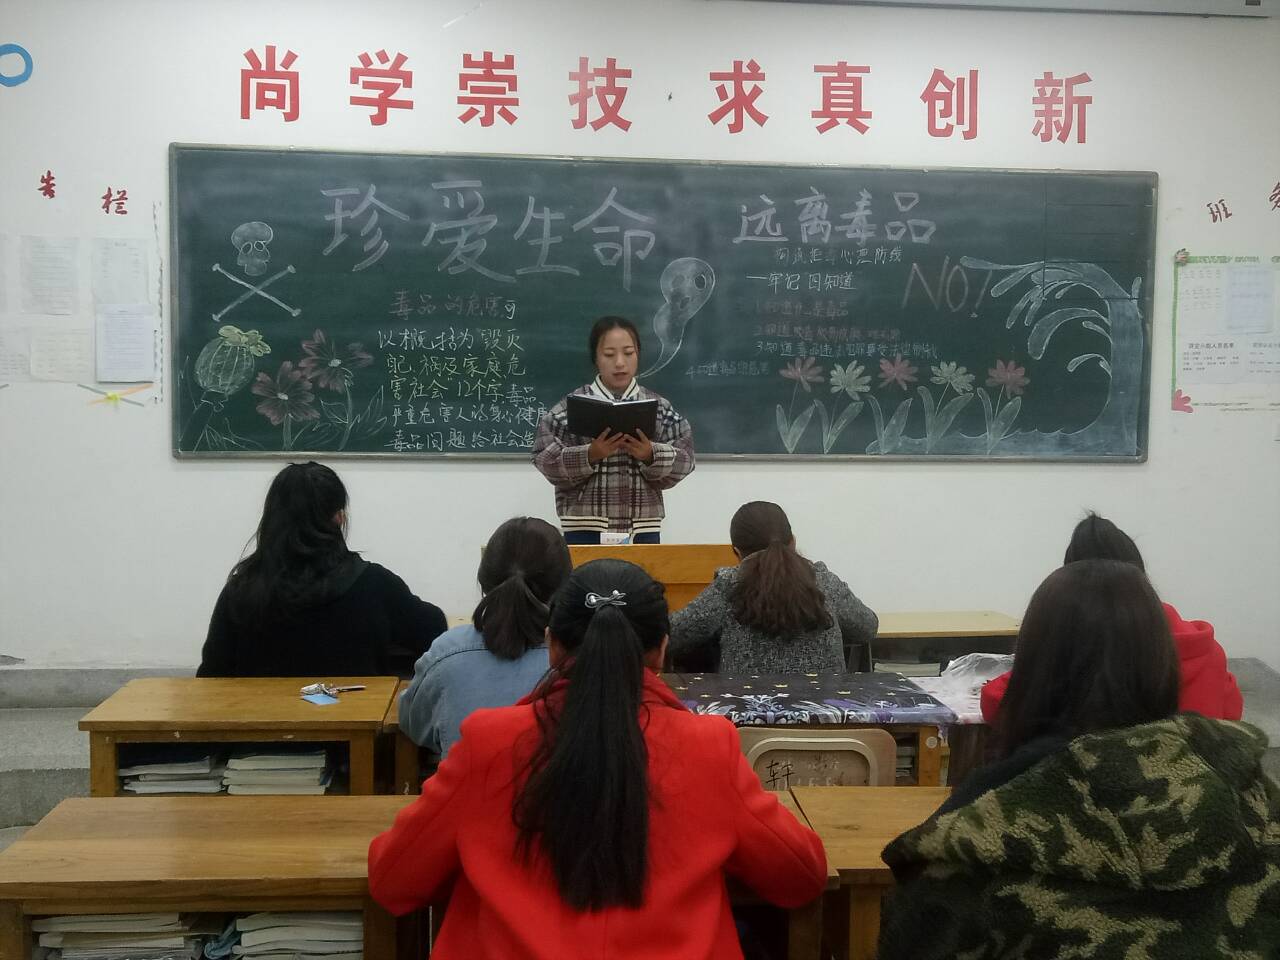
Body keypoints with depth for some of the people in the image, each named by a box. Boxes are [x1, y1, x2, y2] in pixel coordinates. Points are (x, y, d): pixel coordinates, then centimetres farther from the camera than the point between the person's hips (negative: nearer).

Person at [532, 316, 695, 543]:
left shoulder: (659, 407, 6)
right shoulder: (572, 405, 1)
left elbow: (682, 463, 2)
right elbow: (547, 461, -4)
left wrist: (650, 456, -16)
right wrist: (590, 455, -18)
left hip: (643, 529, 2)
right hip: (586, 529, -1)